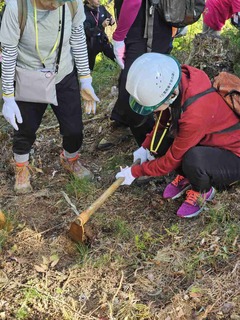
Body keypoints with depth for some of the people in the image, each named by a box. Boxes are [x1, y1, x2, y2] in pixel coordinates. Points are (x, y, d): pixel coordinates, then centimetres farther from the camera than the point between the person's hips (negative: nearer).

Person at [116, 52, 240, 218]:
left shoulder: (195, 114, -38)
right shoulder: (176, 82, -17)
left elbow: (172, 159, -23)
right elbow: (164, 121, 6)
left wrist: (135, 172, -11)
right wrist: (145, 147, -1)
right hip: (207, 141, 7)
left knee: (194, 161, -37)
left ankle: (202, 190, -3)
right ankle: (186, 177, 12)